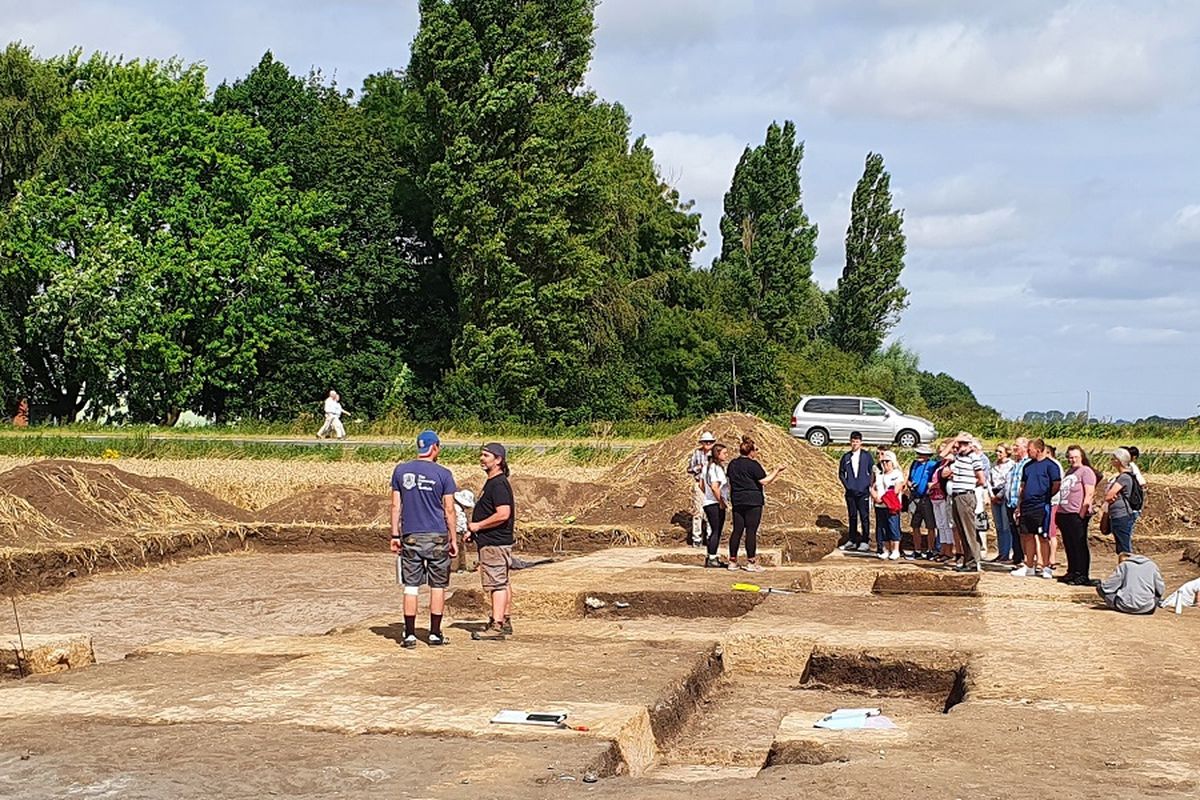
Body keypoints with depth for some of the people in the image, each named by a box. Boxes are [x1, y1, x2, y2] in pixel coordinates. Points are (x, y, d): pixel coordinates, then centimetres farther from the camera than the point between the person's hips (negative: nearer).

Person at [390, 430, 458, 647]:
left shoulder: (400, 471, 3)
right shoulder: (443, 474, -4)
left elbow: (396, 506, 4)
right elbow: (449, 510, -2)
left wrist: (395, 535, 9)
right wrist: (453, 539, 5)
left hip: (410, 537, 2)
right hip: (437, 538, -2)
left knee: (411, 587, 5)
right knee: (438, 586, 8)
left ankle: (409, 635, 4)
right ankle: (435, 634, 10)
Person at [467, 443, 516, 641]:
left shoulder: (499, 484, -17)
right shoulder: (491, 482, 16)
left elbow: (503, 514, -27)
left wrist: (478, 526, -17)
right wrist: (473, 530, 15)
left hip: (495, 543, -11)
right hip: (490, 541, 11)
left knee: (497, 583, -10)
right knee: (501, 583, 16)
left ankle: (497, 626, -11)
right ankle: (505, 621, 24)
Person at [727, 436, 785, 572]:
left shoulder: (733, 464, 10)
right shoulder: (753, 464, -11)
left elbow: (730, 484, 15)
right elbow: (764, 481, -12)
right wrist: (777, 471, -4)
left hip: (737, 501, 6)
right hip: (753, 501, -6)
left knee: (737, 530, 9)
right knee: (751, 531, -3)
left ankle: (732, 561, 11)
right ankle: (751, 563, -1)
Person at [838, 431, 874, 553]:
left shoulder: (866, 456, 1)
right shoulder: (846, 457, 7)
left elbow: (872, 471, 4)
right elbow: (841, 473, 13)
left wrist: (869, 485, -3)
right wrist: (846, 485, 3)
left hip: (863, 491, -3)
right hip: (850, 492, 3)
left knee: (864, 517, -3)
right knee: (852, 516, 8)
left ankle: (865, 541, 2)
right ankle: (852, 541, 15)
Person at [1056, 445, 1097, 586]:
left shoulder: (1086, 471, -7)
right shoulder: (1069, 471, 20)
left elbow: (1089, 494, -14)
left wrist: (1082, 512, -18)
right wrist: (1059, 512, 17)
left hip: (1077, 515, -8)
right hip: (1064, 514, 8)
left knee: (1080, 545, -4)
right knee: (1069, 545, 12)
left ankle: (1082, 575, -1)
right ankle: (1072, 572, 21)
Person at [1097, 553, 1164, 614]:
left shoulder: (1123, 566, 2)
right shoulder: (1152, 565, 10)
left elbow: (1105, 587, 0)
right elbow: (1160, 590, 10)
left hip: (1126, 607, -3)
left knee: (1100, 588, 10)